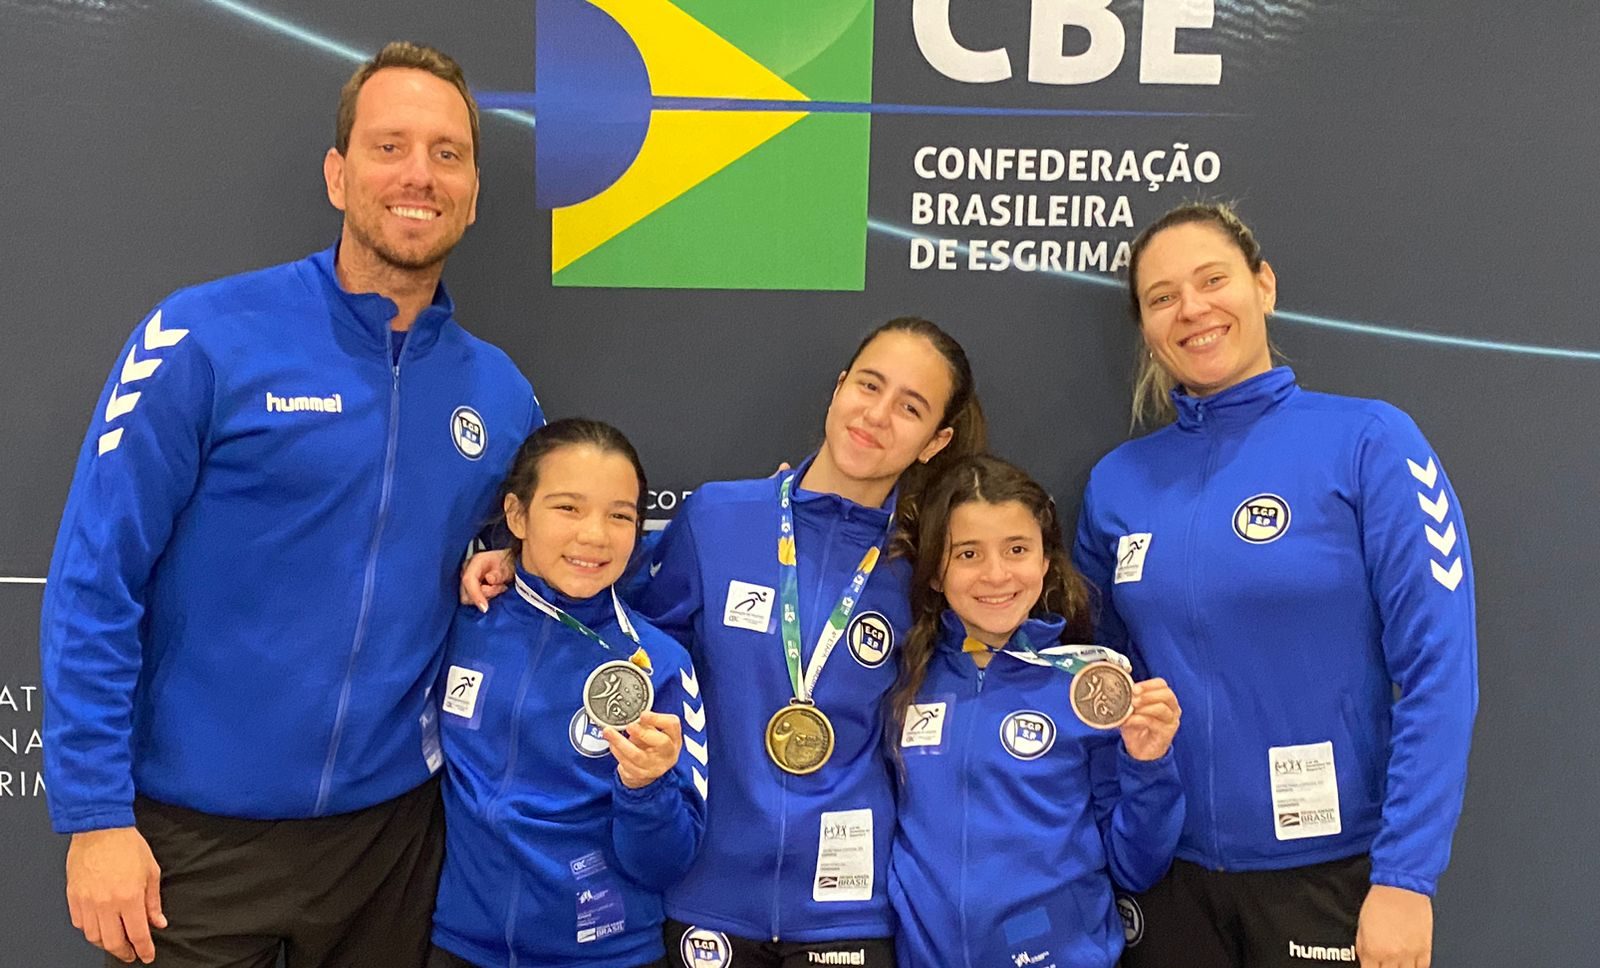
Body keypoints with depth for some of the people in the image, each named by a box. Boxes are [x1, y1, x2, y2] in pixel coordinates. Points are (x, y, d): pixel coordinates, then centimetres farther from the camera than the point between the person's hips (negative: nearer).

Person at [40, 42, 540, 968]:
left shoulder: (500, 392, 1)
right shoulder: (205, 339, -12)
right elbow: (94, 584, -10)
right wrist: (95, 813, -11)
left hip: (393, 827, 4)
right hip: (194, 833, -3)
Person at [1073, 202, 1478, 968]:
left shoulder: (1370, 442, -9)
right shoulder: (1116, 483, 1)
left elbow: (1438, 668, -11)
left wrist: (1406, 876, -15)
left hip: (1331, 871, -3)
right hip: (1168, 872, 3)